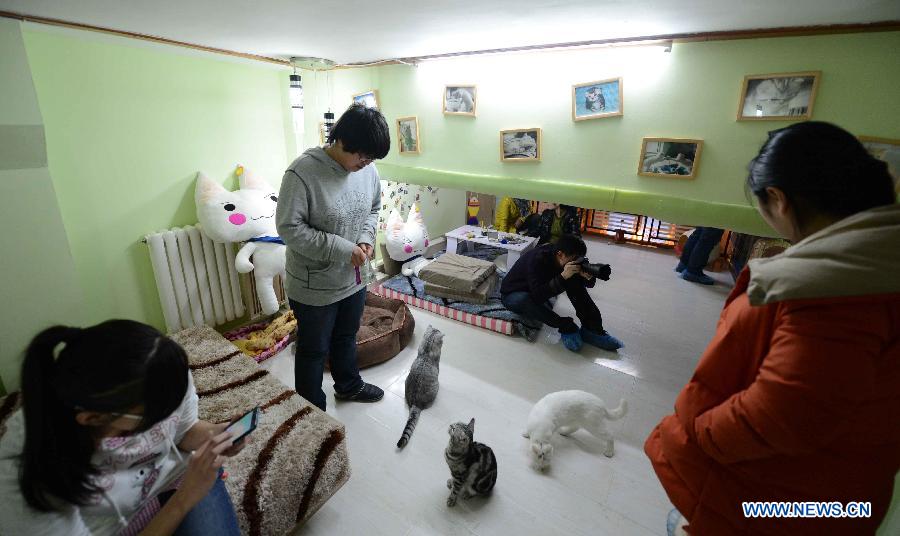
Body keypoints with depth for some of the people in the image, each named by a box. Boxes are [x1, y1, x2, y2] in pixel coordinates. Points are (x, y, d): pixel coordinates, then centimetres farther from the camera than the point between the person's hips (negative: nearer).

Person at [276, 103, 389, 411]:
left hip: (353, 278, 6)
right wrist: (342, 249, -25)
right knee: (313, 350, 13)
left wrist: (366, 238, -8)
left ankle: (348, 386, 51)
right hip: (314, 284, -6)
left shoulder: (368, 170, -4)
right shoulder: (303, 172, -23)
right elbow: (288, 227, -21)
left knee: (347, 337, 26)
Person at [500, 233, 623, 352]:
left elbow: (589, 284, -6)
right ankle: (566, 328, -22)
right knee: (523, 299, -41)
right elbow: (538, 296, -43)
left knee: (574, 282, -13)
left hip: (541, 290, 6)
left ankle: (591, 329, -11)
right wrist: (563, 277, -47)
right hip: (512, 295, -6)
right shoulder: (538, 259, -34)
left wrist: (588, 277, -30)